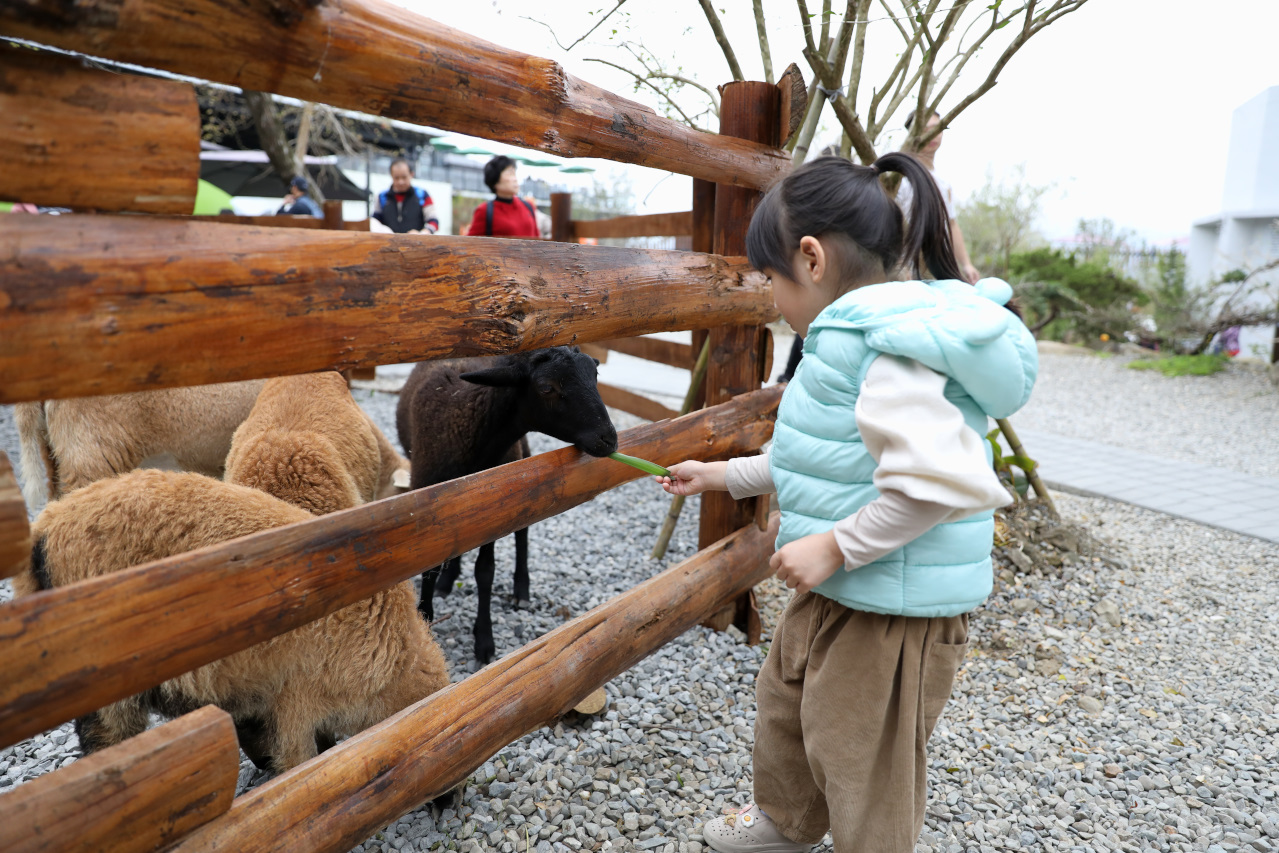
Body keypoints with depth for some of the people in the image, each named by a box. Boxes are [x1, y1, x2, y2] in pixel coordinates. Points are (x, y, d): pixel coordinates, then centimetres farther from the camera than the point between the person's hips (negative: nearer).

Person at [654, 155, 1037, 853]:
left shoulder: (888, 355, -26)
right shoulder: (864, 337, 7)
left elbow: (940, 479, -36)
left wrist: (834, 546, -27)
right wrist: (724, 475, 20)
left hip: (891, 612, -11)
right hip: (836, 590, 11)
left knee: (862, 764, 11)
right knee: (784, 702, 29)